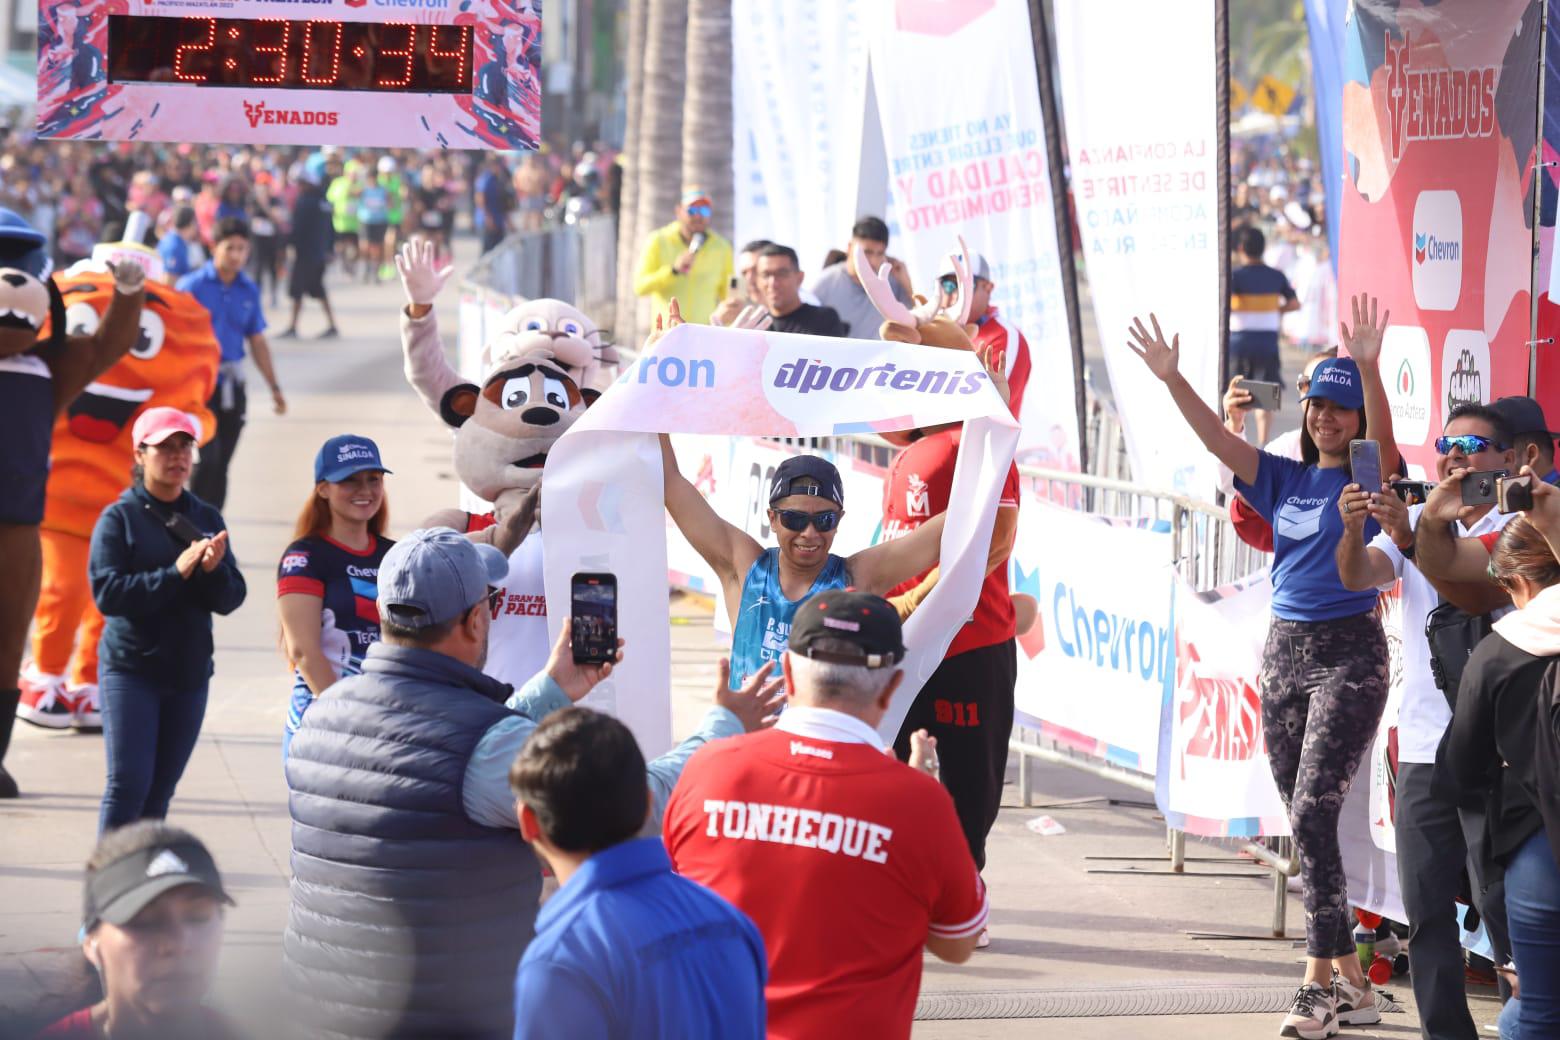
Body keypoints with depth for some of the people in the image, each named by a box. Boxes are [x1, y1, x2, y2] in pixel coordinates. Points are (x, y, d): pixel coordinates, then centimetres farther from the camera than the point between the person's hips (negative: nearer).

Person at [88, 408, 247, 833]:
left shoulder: (207, 519, 9)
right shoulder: (119, 518, -3)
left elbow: (230, 598, 5)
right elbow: (107, 592, -14)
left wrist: (213, 570, -17)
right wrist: (175, 573, -21)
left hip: (189, 671, 4)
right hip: (130, 668, -4)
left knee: (160, 789, 7)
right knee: (129, 781, -12)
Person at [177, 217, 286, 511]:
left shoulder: (249, 290, 6)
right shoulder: (192, 286, -7)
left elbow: (257, 342, 15)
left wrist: (274, 387, 15)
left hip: (232, 384, 5)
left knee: (221, 462, 8)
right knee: (208, 458, -13)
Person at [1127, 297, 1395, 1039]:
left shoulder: (1369, 477, -4)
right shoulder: (1286, 480, 11)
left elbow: (1382, 433, -25)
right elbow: (1215, 437, 2)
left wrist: (1369, 367, -41)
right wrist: (1172, 379, -13)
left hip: (1349, 653, -7)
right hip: (1284, 651, 7)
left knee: (1312, 815, -16)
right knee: (1305, 824, 7)